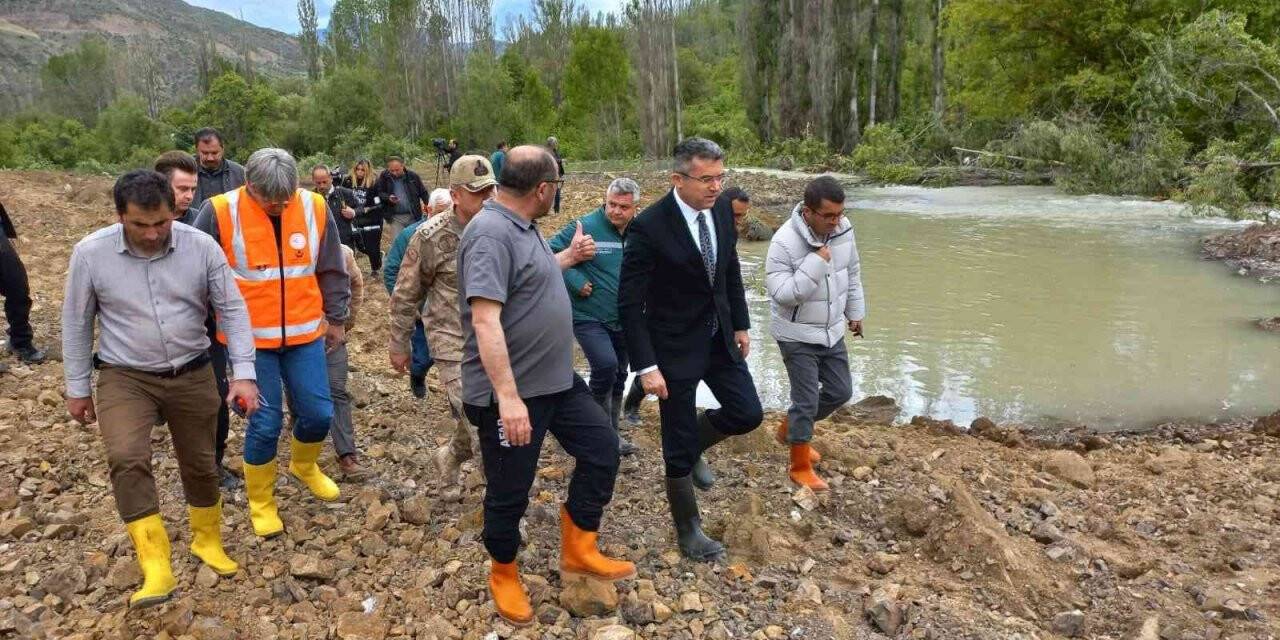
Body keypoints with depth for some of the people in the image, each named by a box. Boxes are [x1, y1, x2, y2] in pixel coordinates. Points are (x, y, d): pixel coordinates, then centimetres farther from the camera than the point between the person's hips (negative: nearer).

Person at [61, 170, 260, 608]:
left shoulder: (202, 247, -12)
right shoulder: (91, 253, -12)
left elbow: (232, 310, -8)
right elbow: (76, 322, -1)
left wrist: (244, 373, -15)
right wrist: (77, 388, 4)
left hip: (193, 375, 1)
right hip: (124, 378, -1)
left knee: (200, 464, 13)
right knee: (127, 459, -23)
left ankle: (208, 541, 37)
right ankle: (156, 569, -18)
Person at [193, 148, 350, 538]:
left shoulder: (314, 208, -5)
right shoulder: (220, 213, -13)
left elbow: (332, 270, 7)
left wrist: (336, 318, 12)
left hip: (305, 333, 3)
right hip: (250, 338, -3)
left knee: (318, 413, 7)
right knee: (265, 422, 1)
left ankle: (304, 466, 41)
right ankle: (260, 501, 25)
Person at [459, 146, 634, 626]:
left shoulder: (521, 227, 9)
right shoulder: (491, 233, -23)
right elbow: (485, 320, -31)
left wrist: (569, 257, 29)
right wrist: (508, 396, -34)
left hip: (556, 380, 10)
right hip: (511, 392, -9)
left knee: (602, 448, 11)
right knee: (510, 491, 7)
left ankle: (578, 549, 25)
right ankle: (503, 576, 30)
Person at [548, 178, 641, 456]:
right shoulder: (585, 226, -15)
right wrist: (575, 281, -20)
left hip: (623, 319, 6)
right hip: (588, 317, -6)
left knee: (618, 376, 16)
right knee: (606, 365, -24)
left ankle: (611, 433, 35)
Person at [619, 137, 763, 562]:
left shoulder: (721, 210, -3)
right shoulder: (649, 228, -23)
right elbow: (629, 304, -20)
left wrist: (740, 324, 13)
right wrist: (646, 367, -21)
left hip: (719, 339, 6)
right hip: (675, 347, -6)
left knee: (748, 414, 6)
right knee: (678, 447, 6)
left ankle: (692, 444, 35)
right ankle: (688, 531, 27)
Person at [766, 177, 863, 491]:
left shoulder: (843, 229, -7)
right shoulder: (785, 242, -26)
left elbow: (852, 273, 9)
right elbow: (781, 294, -30)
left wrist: (855, 312, 17)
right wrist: (816, 263, -34)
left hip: (832, 331, 7)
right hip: (798, 336, -7)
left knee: (840, 392, 16)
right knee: (807, 401, -2)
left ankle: (789, 428, 38)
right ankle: (801, 469, 17)